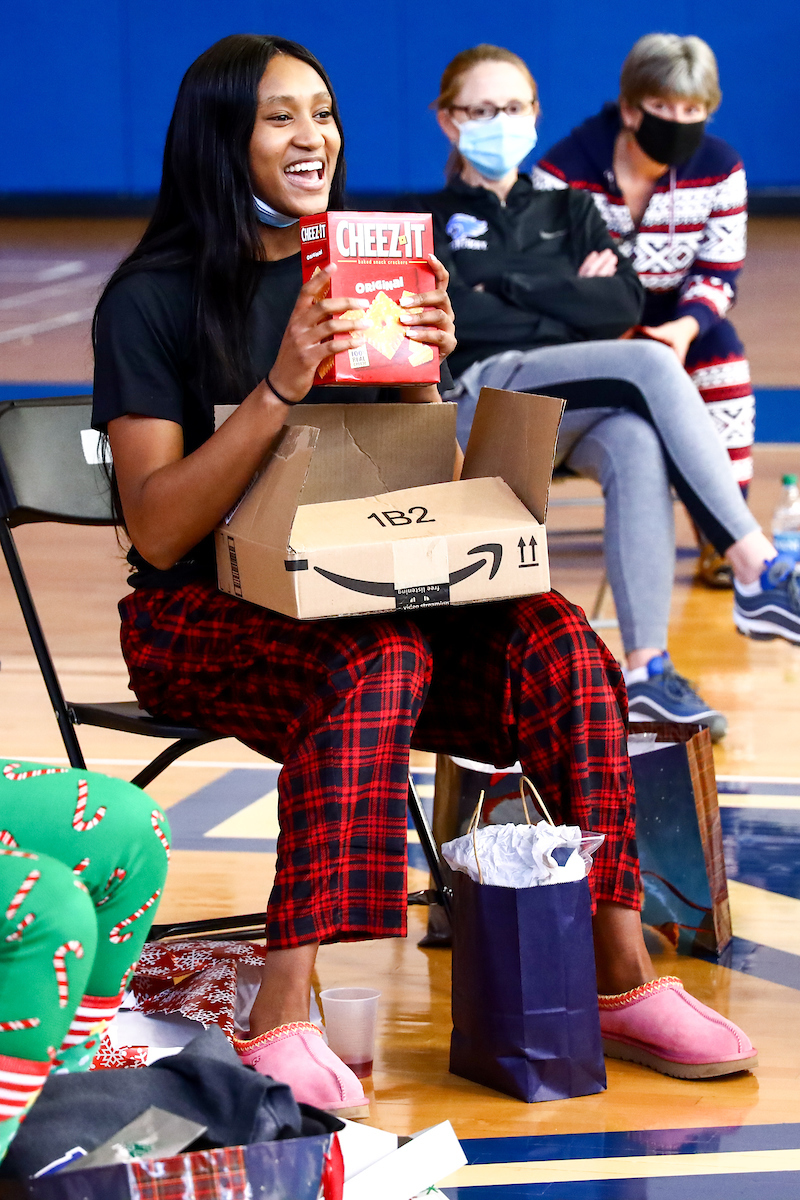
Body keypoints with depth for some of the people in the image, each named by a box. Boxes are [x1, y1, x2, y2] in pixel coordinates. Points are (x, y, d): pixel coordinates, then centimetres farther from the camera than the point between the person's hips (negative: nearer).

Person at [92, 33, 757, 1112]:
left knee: (554, 637, -23)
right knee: (377, 659, -37)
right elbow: (158, 531, -12)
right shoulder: (151, 300, -4)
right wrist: (280, 389, -22)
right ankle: (282, 1024, -40)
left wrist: (424, 370, -6)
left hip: (366, 593, 5)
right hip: (204, 613, -5)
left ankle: (623, 974, -21)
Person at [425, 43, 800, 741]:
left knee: (638, 447, -38)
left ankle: (647, 669, -44)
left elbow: (622, 306, 7)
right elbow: (456, 316, -4)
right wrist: (567, 301, 0)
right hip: (483, 396, -3)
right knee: (652, 366, -32)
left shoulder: (566, 211, 27)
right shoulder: (432, 223, 18)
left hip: (581, 401, 3)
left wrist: (511, 287, 1)